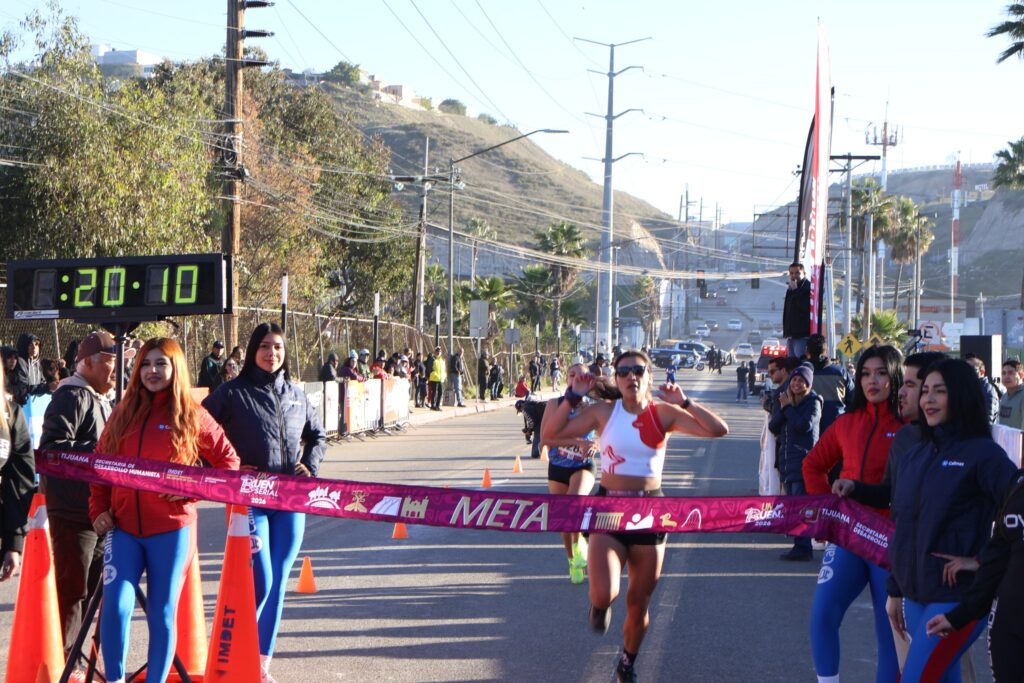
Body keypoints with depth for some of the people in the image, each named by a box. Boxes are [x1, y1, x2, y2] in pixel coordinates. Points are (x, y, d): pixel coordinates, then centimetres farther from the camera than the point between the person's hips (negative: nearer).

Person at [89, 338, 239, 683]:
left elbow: (228, 461, 4)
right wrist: (98, 509, 4)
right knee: (115, 607, -10)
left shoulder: (192, 417, 0)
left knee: (162, 614, 5)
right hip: (123, 528, 2)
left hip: (171, 529, -2)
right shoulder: (123, 414, 10)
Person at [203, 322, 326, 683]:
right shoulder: (232, 394, -3)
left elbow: (317, 434, 27)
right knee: (261, 581, -12)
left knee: (278, 582, 6)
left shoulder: (296, 395, 12)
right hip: (249, 500, -4)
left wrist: (310, 466, 10)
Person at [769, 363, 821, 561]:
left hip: (804, 459, -8)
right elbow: (773, 427, 9)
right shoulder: (786, 399, 16)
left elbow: (804, 425, -20)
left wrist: (788, 407, -10)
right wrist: (782, 409, -6)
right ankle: (799, 545, 14)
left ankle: (803, 548, -15)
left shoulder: (813, 402, -4)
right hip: (786, 459, 8)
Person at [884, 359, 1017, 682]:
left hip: (958, 596, -7)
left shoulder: (983, 453, -9)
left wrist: (985, 561, -15)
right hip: (915, 595, 7)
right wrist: (895, 591, 18)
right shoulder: (912, 458, 12)